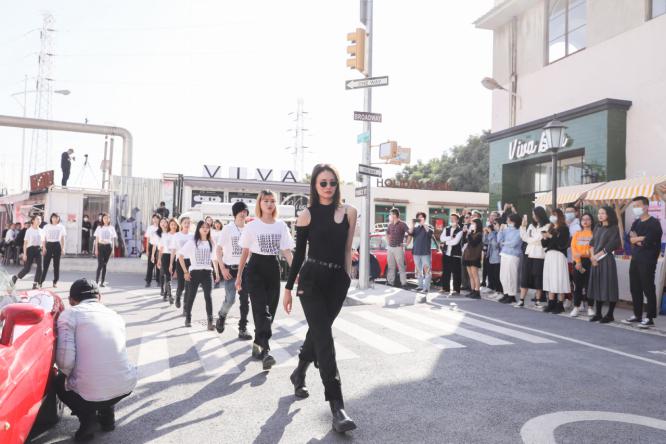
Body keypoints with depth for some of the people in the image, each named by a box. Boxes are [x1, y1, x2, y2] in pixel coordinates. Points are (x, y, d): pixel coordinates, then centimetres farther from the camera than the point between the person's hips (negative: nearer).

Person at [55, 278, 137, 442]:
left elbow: (65, 360, -12)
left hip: (90, 393, -4)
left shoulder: (69, 314, -1)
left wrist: (66, 374, 12)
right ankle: (107, 415, 27)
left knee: (60, 382, 29)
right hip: (126, 386, 5)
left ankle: (88, 419, 9)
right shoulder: (115, 315, 15)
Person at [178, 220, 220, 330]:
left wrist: (216, 273, 9)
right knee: (191, 296, 8)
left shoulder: (211, 243, 10)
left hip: (207, 272, 1)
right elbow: (180, 255, -1)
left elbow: (214, 259, 14)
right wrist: (186, 271, -5)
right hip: (195, 272, -1)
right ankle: (188, 318, 26)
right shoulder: (192, 242, 1)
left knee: (208, 297, -8)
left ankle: (210, 322, -11)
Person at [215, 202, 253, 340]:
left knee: (245, 299, 1)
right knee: (230, 299, -9)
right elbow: (219, 249, -4)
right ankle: (221, 316, 23)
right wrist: (223, 268, -11)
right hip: (230, 268, -3)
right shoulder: (227, 228, -4)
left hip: (245, 268, 3)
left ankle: (243, 328, 9)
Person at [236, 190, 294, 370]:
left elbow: (287, 251, 1)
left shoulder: (281, 225, 4)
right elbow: (245, 252, 5)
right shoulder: (252, 226, -2)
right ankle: (265, 350, -18)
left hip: (273, 268, 3)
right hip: (256, 268, -3)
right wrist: (239, 275, 5)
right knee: (261, 309, -13)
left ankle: (258, 343, 25)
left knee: (270, 309, 6)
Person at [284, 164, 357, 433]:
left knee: (317, 332, 17)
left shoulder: (348, 212, 3)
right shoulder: (307, 215, -2)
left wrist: (347, 277, 10)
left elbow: (347, 249, 9)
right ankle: (337, 405, -8)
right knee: (324, 338, -8)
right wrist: (288, 288, 4)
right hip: (312, 279, -3)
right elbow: (299, 253, 2)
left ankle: (299, 373, 45)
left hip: (337, 281, 3)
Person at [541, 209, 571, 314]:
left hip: (559, 256, -7)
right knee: (550, 280, 6)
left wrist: (551, 237, -15)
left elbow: (563, 243, -15)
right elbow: (544, 244, 15)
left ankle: (560, 305, 1)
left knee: (559, 281, -5)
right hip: (549, 255, 7)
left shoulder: (564, 228, -4)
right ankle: (551, 304, 11)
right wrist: (544, 238, -4)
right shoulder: (550, 228, 16)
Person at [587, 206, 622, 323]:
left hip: (607, 260, -6)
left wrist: (597, 256, -9)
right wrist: (592, 257, -4)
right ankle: (598, 313, 12)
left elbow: (610, 245, -11)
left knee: (608, 286, -3)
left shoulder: (613, 228, -4)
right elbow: (592, 243, 11)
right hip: (595, 260, 6)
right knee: (597, 286, 7)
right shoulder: (597, 228, 15)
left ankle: (610, 315, 4)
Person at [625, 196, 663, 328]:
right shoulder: (636, 222, 15)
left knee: (648, 289, -3)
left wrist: (636, 239, -3)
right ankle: (637, 315, 22)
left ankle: (650, 318, 4)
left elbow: (648, 242, -19)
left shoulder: (654, 223, -10)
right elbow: (630, 238, 2)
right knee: (635, 289, 12)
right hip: (635, 260, 8)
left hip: (647, 261, -8)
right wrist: (641, 239, -15)